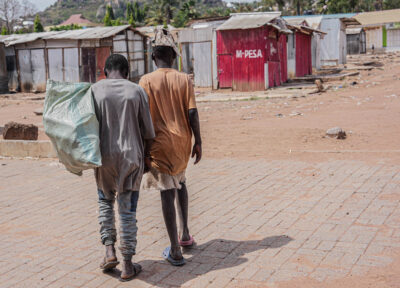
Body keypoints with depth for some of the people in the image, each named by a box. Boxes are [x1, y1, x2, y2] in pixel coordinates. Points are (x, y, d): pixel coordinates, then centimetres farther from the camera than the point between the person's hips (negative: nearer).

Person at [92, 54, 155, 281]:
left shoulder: (95, 90, -2)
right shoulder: (137, 91, -1)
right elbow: (148, 132, 1)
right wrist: (146, 158, 13)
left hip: (104, 156, 1)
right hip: (132, 156, 0)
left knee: (106, 201, 22)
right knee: (128, 210, 6)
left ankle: (110, 251, 12)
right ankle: (127, 266, 11)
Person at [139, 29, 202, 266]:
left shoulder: (146, 81, -6)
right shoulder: (185, 80, 0)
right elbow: (192, 113, -4)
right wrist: (198, 142, 3)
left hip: (160, 143, -3)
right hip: (182, 142, 3)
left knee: (168, 192, -2)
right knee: (180, 183, 26)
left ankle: (175, 251, 0)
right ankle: (185, 234, 28)